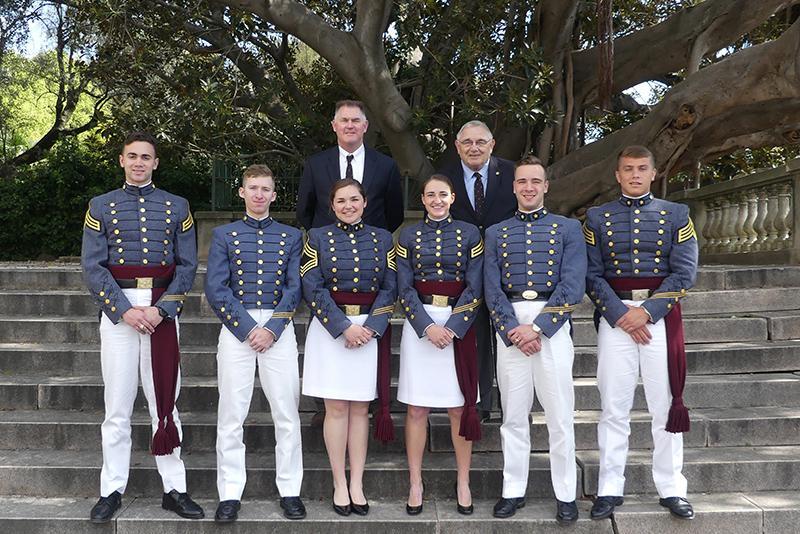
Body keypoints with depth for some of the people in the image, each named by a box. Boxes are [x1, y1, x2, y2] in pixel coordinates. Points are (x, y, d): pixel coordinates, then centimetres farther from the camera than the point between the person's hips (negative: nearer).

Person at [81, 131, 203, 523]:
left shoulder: (177, 207, 8)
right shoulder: (101, 207, 6)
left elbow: (187, 265, 3)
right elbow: (92, 267, -1)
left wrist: (161, 308, -11)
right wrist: (125, 310, -12)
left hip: (163, 310, 1)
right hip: (117, 309, 0)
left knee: (165, 402, 5)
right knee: (117, 407, 3)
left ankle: (174, 490, 13)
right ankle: (112, 491, 14)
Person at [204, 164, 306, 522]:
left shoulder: (291, 236, 10)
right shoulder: (224, 235, 8)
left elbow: (295, 287, 2)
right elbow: (216, 288, -1)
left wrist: (272, 329, -10)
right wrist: (246, 329, -10)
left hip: (279, 329, 1)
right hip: (236, 328, 0)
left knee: (287, 413, 3)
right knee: (231, 415, 2)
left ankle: (290, 491, 14)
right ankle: (230, 494, 11)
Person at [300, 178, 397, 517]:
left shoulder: (382, 239, 7)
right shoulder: (317, 238, 2)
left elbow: (389, 288, 3)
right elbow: (312, 288, -6)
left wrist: (370, 327, -10)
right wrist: (345, 327, -13)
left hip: (371, 329, 2)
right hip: (329, 329, -1)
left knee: (360, 409, 6)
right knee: (336, 408, 1)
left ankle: (357, 485, 14)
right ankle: (340, 485, 11)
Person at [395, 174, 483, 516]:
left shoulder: (469, 234, 4)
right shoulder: (408, 235, 7)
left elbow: (475, 288, 0)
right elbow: (405, 288, 1)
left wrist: (452, 328, -11)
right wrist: (427, 327, -11)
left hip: (458, 325, 0)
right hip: (419, 324, 1)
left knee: (460, 407, 4)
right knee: (416, 408, 3)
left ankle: (463, 483, 16)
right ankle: (415, 483, 14)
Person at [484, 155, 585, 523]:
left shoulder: (568, 228, 6)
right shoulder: (496, 233, 12)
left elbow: (572, 286, -4)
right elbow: (492, 290, 3)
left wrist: (537, 327, -14)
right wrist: (513, 331, -11)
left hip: (553, 325, -1)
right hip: (510, 328, 2)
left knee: (560, 415, 3)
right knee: (513, 415, 8)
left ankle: (565, 495, 15)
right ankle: (513, 490, 20)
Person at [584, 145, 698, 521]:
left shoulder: (676, 215, 7)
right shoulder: (597, 218, 7)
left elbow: (685, 272, -1)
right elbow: (592, 276, 1)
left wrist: (647, 311, -11)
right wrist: (621, 315, -11)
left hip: (661, 317, 1)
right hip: (614, 316, 0)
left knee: (666, 405, 5)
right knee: (614, 407, 2)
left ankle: (671, 488, 15)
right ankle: (610, 489, 10)